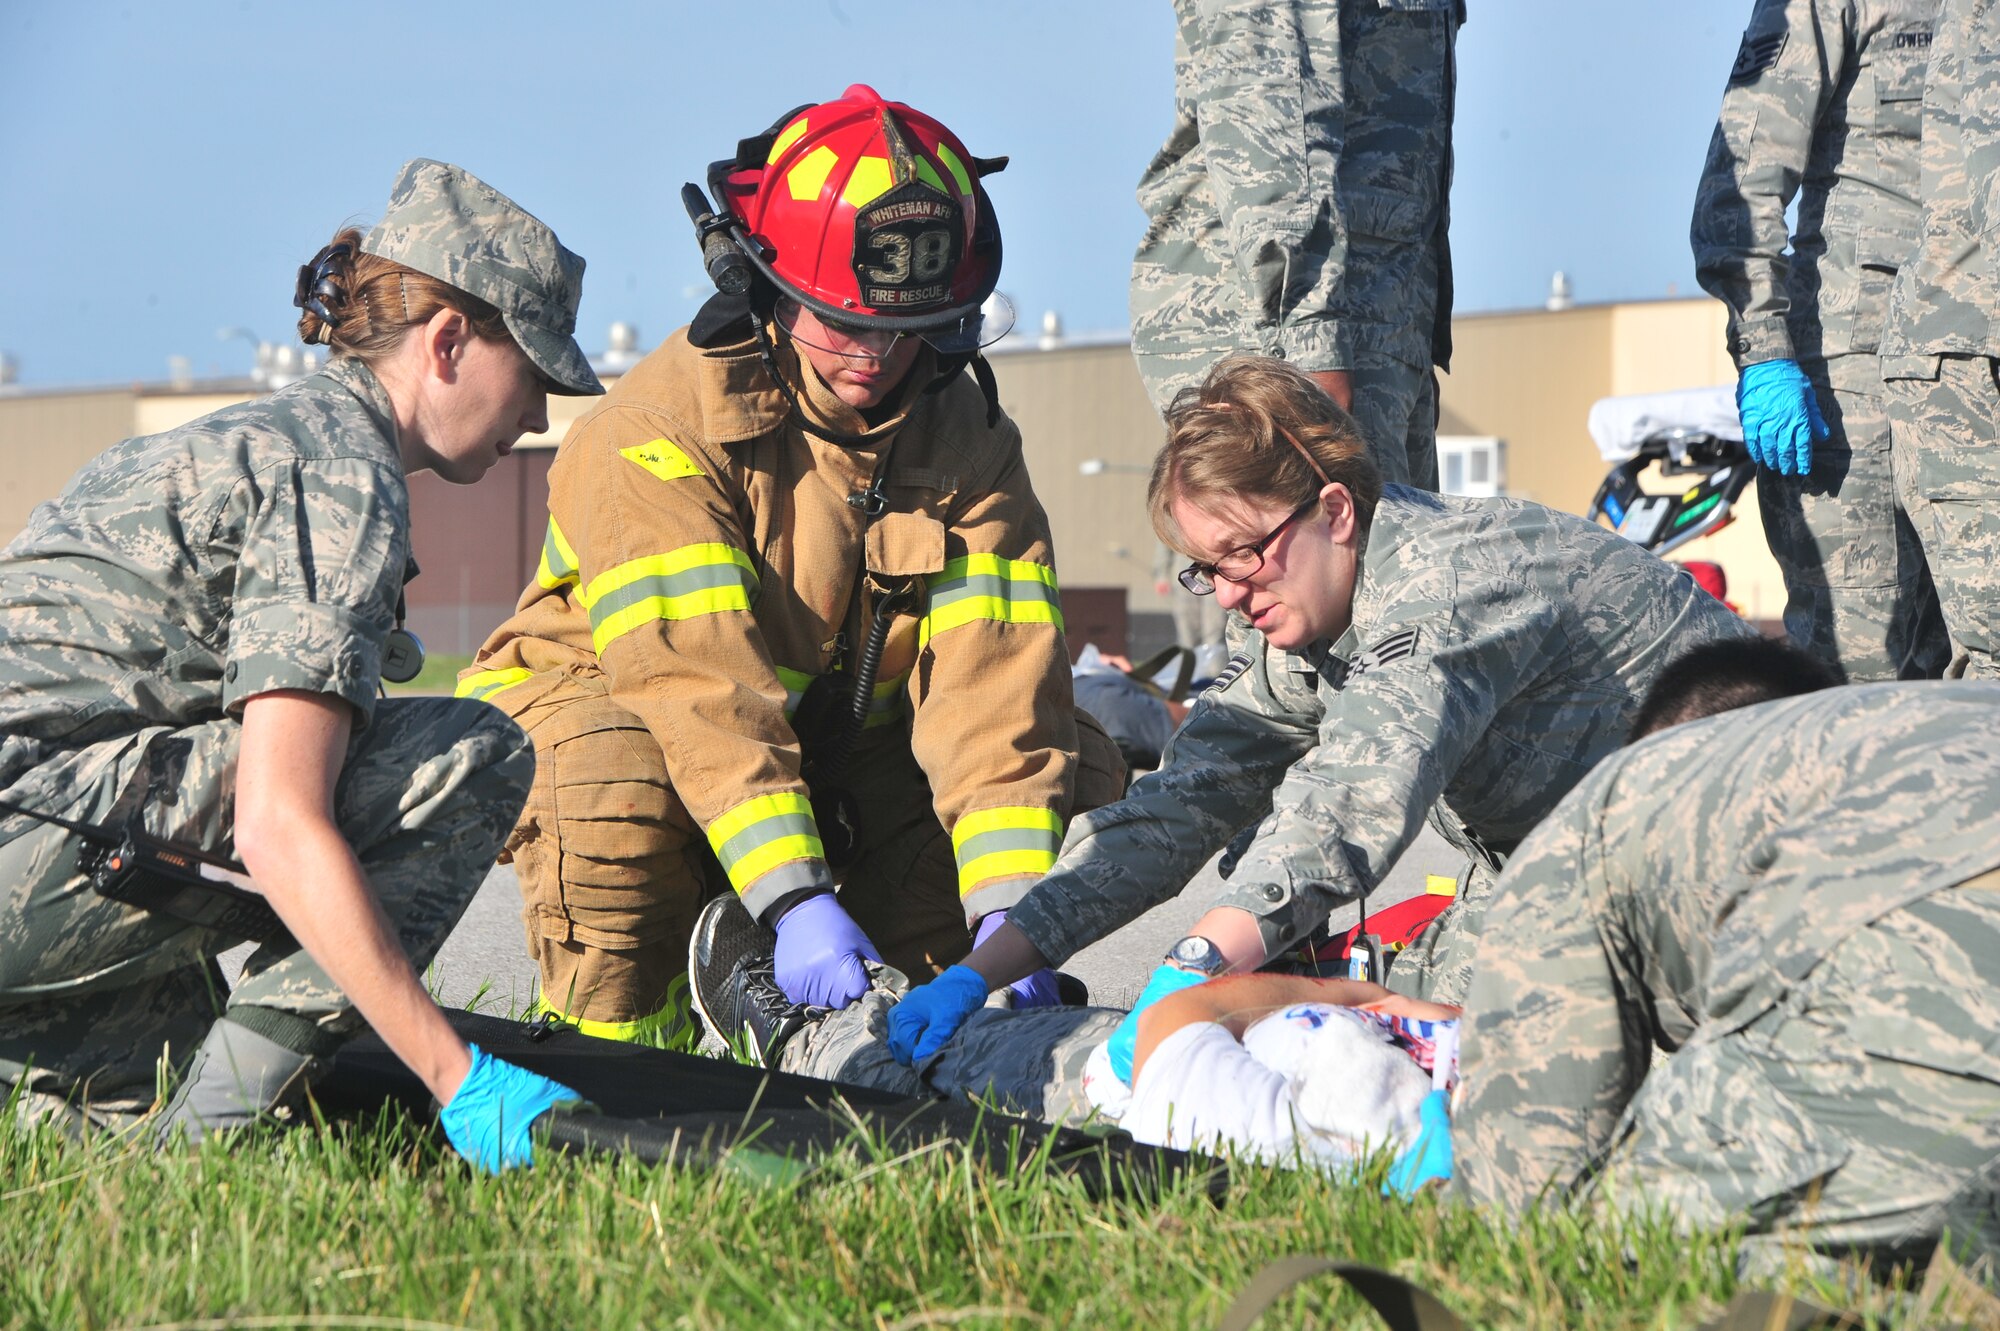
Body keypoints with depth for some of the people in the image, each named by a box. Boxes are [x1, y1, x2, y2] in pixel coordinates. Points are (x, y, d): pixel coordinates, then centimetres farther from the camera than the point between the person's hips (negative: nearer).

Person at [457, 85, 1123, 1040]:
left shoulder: (969, 440, -8)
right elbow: (702, 688, -34)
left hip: (846, 747, 5)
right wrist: (795, 900, -45)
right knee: (613, 781, -39)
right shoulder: (661, 430, -25)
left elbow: (993, 681, -20)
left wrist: (1007, 913, -34)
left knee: (1075, 771, -12)